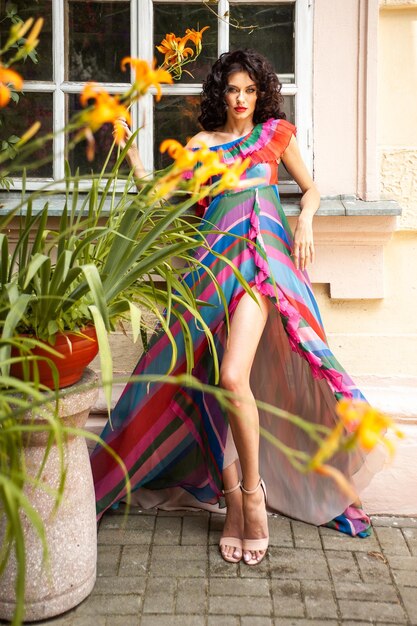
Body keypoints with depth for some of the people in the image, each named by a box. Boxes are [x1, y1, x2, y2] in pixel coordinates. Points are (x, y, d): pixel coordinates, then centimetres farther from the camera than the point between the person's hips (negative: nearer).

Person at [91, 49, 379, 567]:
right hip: (214, 255, 3)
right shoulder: (201, 143, 21)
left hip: (261, 252, -3)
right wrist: (130, 151, 11)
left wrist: (305, 220, 3)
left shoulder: (275, 132, 18)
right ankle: (232, 499, 7)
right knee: (204, 379, -4)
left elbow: (310, 189, 24)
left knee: (233, 376, -22)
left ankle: (252, 494, -6)